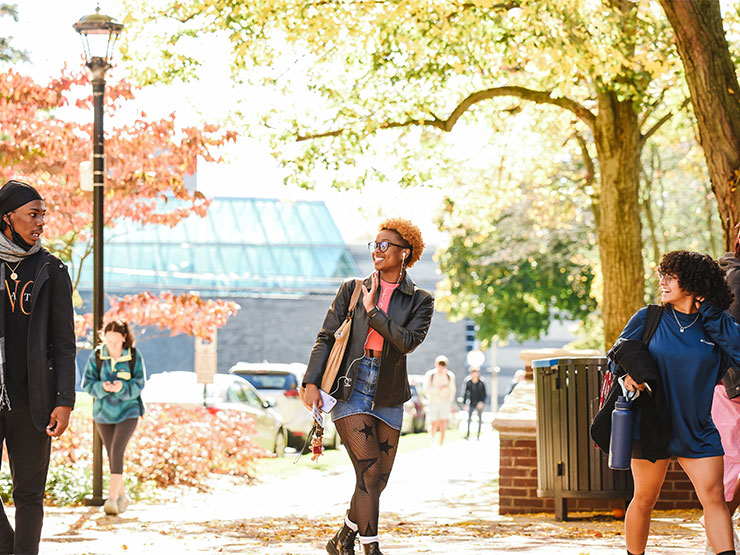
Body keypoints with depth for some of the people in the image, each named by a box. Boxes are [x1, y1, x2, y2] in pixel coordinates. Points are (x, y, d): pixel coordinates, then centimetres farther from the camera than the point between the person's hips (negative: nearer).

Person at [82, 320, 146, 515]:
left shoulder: (134, 356, -7)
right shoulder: (96, 356, -3)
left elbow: (139, 384, -8)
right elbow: (87, 383, -4)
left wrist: (122, 387, -27)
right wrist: (102, 387, -24)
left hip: (127, 411, -3)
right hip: (103, 412, 3)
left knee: (117, 450, -18)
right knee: (111, 455, 9)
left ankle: (113, 496, -20)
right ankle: (122, 496, 25)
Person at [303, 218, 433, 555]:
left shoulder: (419, 302, 5)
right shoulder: (352, 290, 7)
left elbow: (407, 342, -13)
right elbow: (326, 338, 4)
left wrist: (373, 311, -13)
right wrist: (312, 382, -7)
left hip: (388, 397, 2)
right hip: (350, 391, -2)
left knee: (377, 481, 6)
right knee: (369, 471, -15)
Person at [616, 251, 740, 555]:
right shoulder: (647, 319, 0)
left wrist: (708, 312, -16)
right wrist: (628, 375, -10)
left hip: (698, 430, 0)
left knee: (714, 498, -10)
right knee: (645, 499, 8)